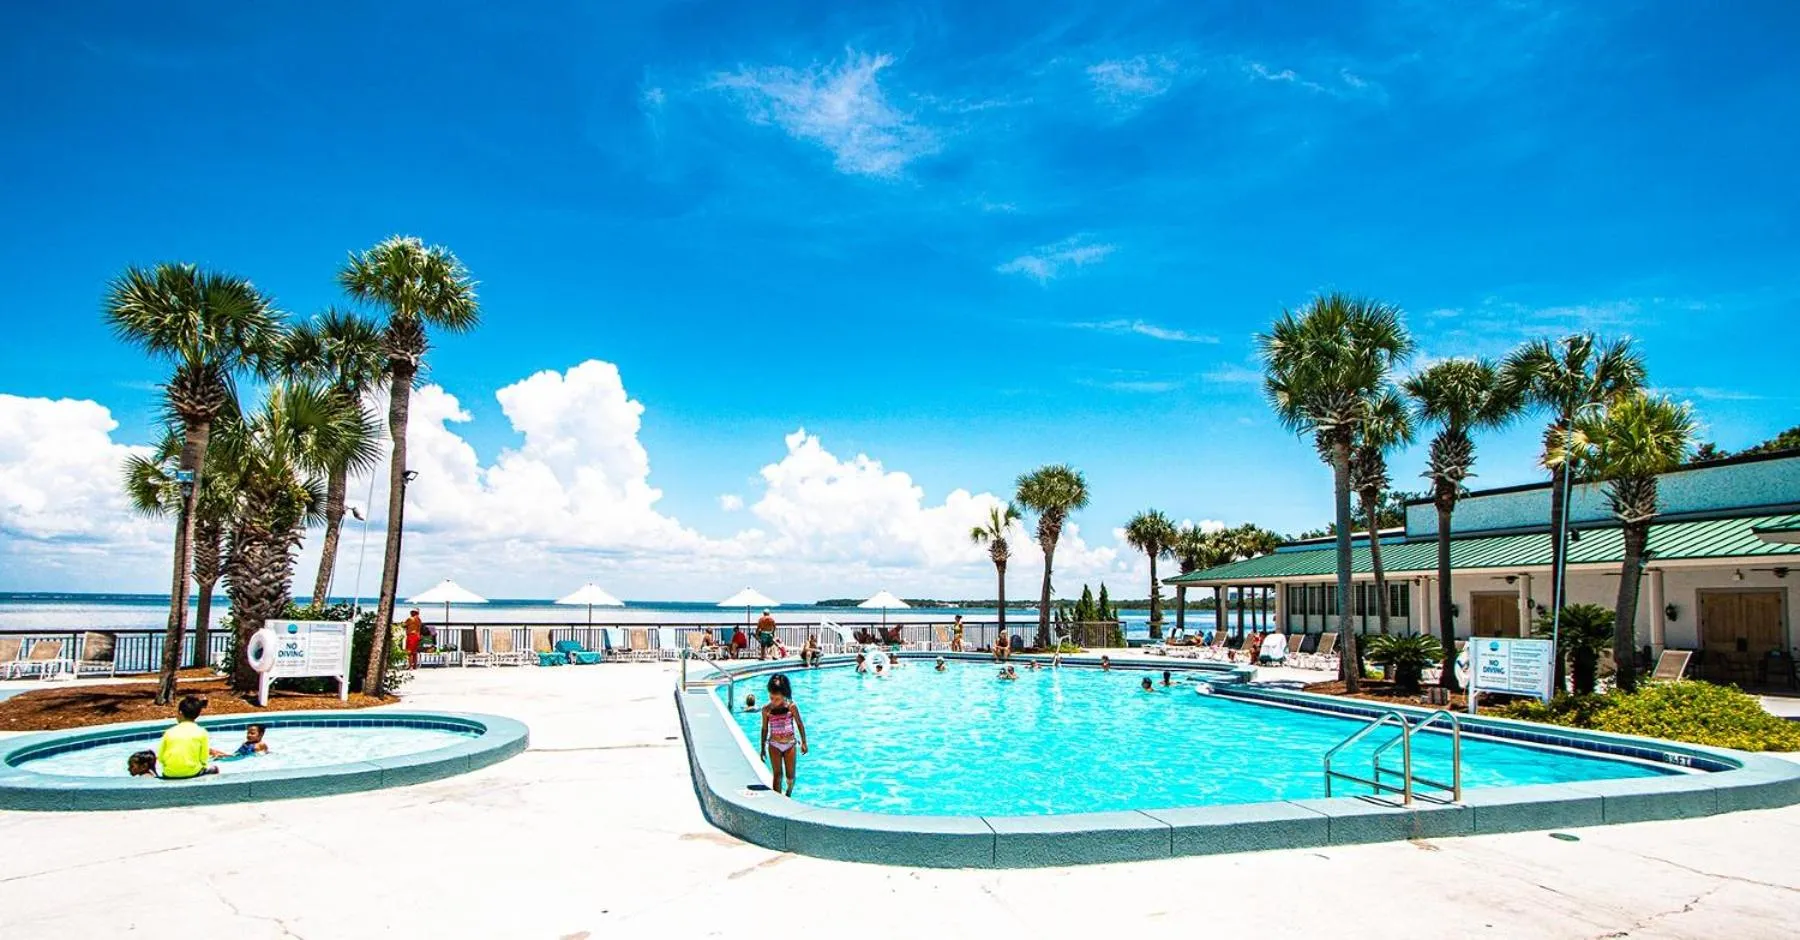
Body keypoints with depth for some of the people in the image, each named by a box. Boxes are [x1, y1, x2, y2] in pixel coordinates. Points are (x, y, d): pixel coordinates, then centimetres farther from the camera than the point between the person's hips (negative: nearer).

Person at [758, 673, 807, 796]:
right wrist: (763, 748, 8)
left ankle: (789, 793, 36)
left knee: (790, 775, 6)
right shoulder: (766, 709, -8)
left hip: (790, 744, 0)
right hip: (774, 745, 0)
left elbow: (800, 724, 0)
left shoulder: (792, 706, -11)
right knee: (777, 774, -2)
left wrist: (803, 742, 1)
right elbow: (764, 729, 3)